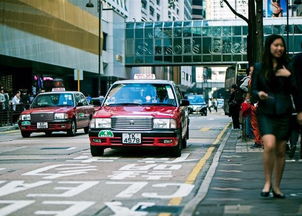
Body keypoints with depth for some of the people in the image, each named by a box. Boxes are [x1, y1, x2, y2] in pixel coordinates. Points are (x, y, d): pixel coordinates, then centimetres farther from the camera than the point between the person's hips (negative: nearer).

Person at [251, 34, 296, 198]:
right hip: (265, 112, -2)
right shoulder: (259, 67, 4)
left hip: (283, 113, 2)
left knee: (281, 151, 4)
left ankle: (276, 186, 16)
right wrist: (259, 94, -14)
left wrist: (288, 76, -11)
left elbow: (294, 91, 5)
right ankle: (267, 182, -4)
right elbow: (253, 89, 8)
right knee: (270, 145, -21)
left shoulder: (286, 68, 7)